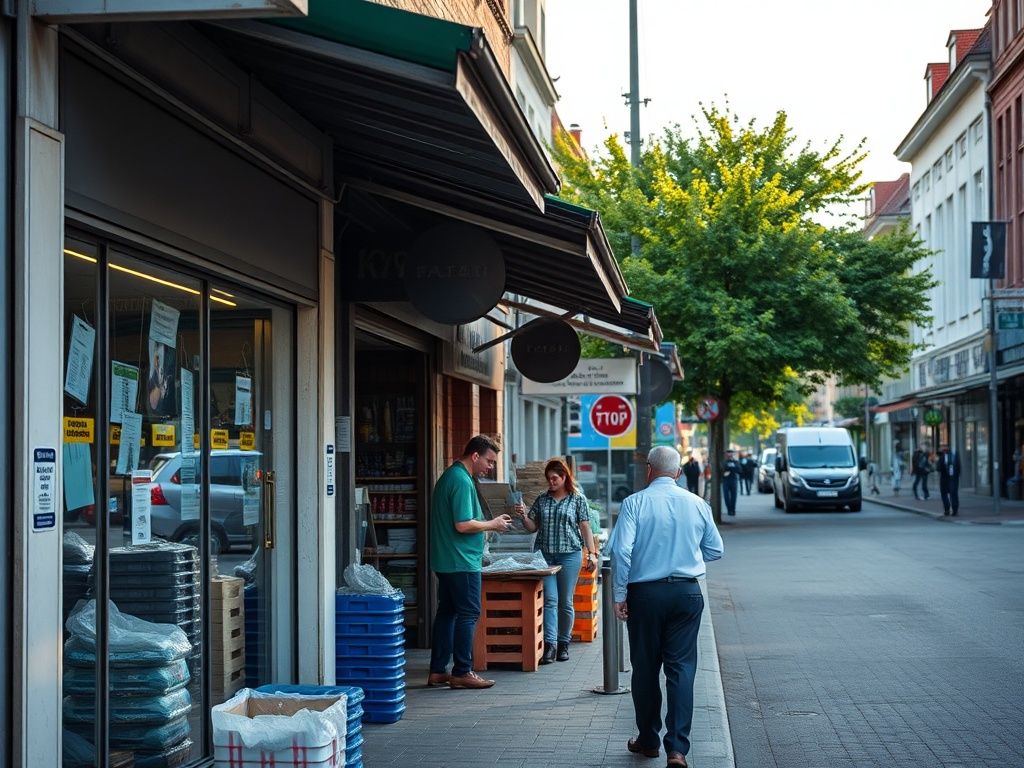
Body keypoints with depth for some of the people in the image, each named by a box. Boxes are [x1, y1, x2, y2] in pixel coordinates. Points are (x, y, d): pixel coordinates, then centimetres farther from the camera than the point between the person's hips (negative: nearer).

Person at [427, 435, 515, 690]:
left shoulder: (449, 476, 15)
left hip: (445, 560, 10)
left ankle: (437, 671, 15)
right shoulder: (462, 481, -18)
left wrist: (489, 521, 17)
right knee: (468, 614, -4)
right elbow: (463, 525, -23)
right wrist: (492, 525, -9)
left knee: (447, 612, 12)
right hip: (461, 561, -10)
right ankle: (462, 672, -1)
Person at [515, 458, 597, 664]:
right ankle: (550, 645, -11)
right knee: (550, 599, -7)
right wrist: (524, 517, -7)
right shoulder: (542, 500, 11)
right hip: (544, 555, 2)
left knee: (565, 602, 3)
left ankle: (563, 644, 14)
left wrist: (592, 553, -5)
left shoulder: (578, 499, 3)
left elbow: (585, 529, 2)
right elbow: (533, 527, 13)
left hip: (569, 555, -2)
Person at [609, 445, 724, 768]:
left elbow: (621, 551, -15)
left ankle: (648, 740, 24)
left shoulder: (635, 503, -7)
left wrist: (619, 596, -8)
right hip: (687, 594, 2)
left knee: (645, 668, 11)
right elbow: (715, 550, 10)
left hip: (645, 594, -2)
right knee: (681, 668, 2)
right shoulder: (698, 504, 2)